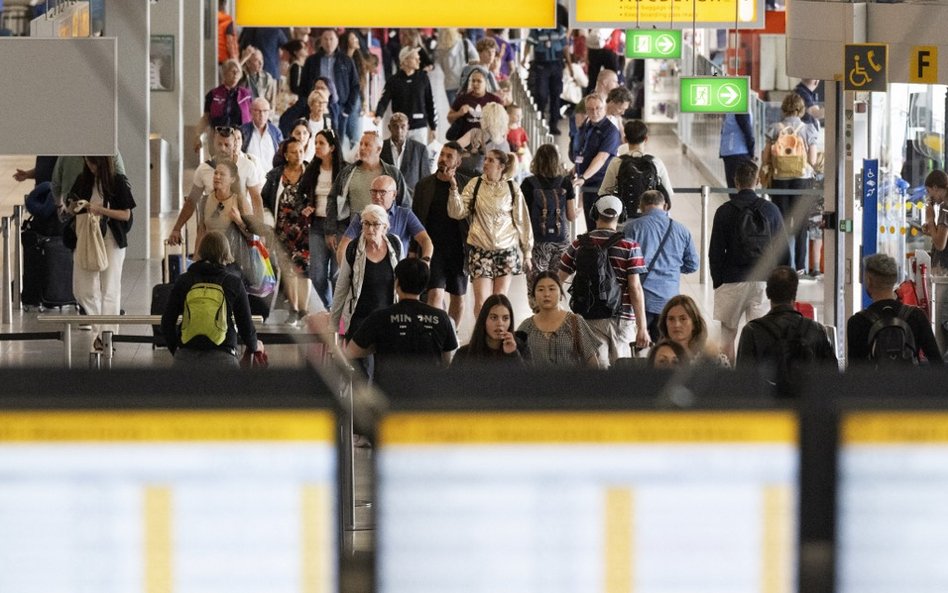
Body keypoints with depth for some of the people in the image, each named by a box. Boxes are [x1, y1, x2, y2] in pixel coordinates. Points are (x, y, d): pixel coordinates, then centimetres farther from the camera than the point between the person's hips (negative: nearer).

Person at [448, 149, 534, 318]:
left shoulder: (512, 189, 2)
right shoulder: (475, 184, 2)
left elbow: (523, 222, 8)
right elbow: (458, 212, -2)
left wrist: (527, 253, 9)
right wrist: (454, 189, -16)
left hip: (506, 250, 0)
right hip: (480, 249, 0)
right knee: (482, 301, -7)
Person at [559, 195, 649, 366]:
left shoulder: (579, 245, 3)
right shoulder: (630, 246, -4)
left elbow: (558, 279, 10)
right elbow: (635, 288, -8)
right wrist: (642, 327, -7)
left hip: (589, 318, 2)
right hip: (621, 318, -2)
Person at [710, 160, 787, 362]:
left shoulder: (725, 211, -2)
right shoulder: (770, 210, 3)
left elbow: (715, 252, -1)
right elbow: (782, 250, 6)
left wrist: (717, 282, 8)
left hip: (733, 280, -1)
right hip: (763, 281, 1)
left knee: (727, 332, 6)